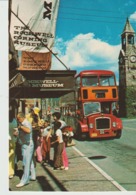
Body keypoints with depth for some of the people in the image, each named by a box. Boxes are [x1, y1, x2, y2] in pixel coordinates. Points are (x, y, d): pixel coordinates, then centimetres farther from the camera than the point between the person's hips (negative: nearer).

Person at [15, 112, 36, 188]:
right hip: (25, 145, 11)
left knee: (26, 163, -7)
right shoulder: (23, 124, 13)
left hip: (27, 145, -11)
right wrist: (17, 134, 9)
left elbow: (28, 130, -41)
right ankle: (32, 176, 30)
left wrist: (21, 126, -29)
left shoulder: (26, 123, -18)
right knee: (30, 161, 18)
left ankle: (24, 180, -3)